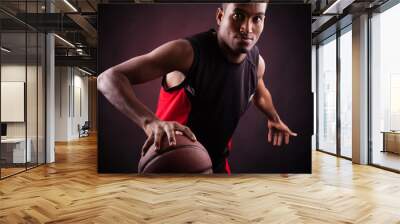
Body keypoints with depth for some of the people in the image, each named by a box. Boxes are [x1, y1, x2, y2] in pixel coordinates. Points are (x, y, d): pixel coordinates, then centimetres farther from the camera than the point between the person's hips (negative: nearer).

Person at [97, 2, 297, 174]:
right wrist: (150, 122, -50)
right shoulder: (187, 52, -27)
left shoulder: (256, 62, -7)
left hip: (217, 163, 6)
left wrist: (274, 119, 33)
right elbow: (109, 79, -34)